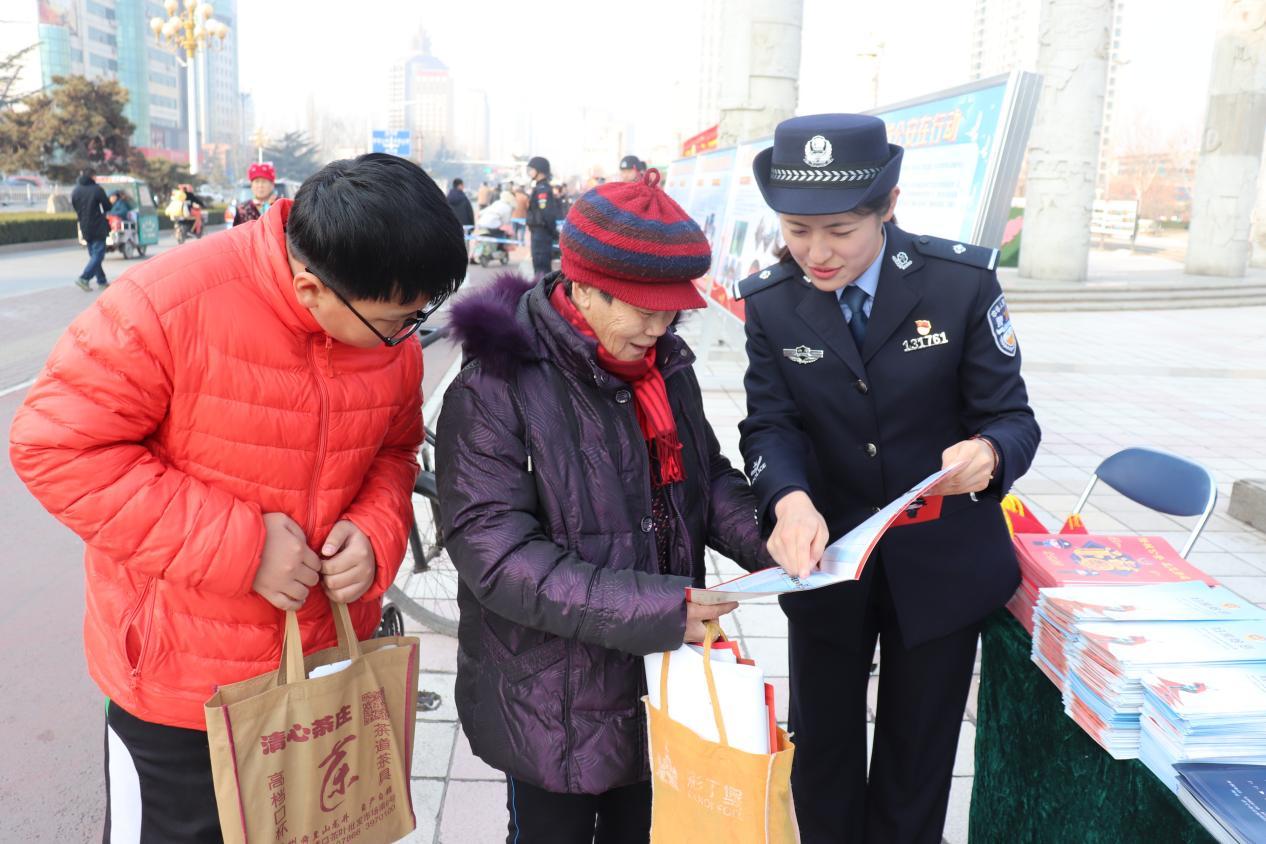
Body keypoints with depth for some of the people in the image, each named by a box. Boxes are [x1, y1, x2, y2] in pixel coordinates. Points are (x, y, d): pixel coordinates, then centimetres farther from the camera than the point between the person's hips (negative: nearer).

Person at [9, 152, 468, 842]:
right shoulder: (172, 302, -24)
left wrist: (376, 530, -14)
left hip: (330, 656, 5)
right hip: (178, 677, -4)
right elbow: (55, 445, -20)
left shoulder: (394, 337, -7)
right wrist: (237, 546, -25)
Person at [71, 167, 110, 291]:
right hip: (98, 228, -6)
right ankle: (84, 278, -18)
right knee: (98, 254, -5)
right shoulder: (97, 189, -10)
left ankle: (102, 281, 16)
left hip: (85, 228, 6)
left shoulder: (75, 191, 8)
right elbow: (107, 206, -4)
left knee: (93, 255, 14)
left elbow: (75, 208, 14)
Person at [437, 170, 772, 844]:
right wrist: (654, 609, -30)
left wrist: (767, 536, -12)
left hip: (659, 681, 6)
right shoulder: (495, 388, -21)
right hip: (554, 704, -6)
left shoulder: (662, 364, 1)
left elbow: (706, 477, 10)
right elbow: (497, 555, -26)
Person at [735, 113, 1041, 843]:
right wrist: (790, 501, -34)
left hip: (942, 562, -1)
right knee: (821, 754, 17)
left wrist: (987, 453, -37)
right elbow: (769, 424, -12)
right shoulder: (770, 301, -9)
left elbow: (1012, 416, -12)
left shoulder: (964, 281, -15)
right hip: (827, 559, 1)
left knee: (917, 760, 17)